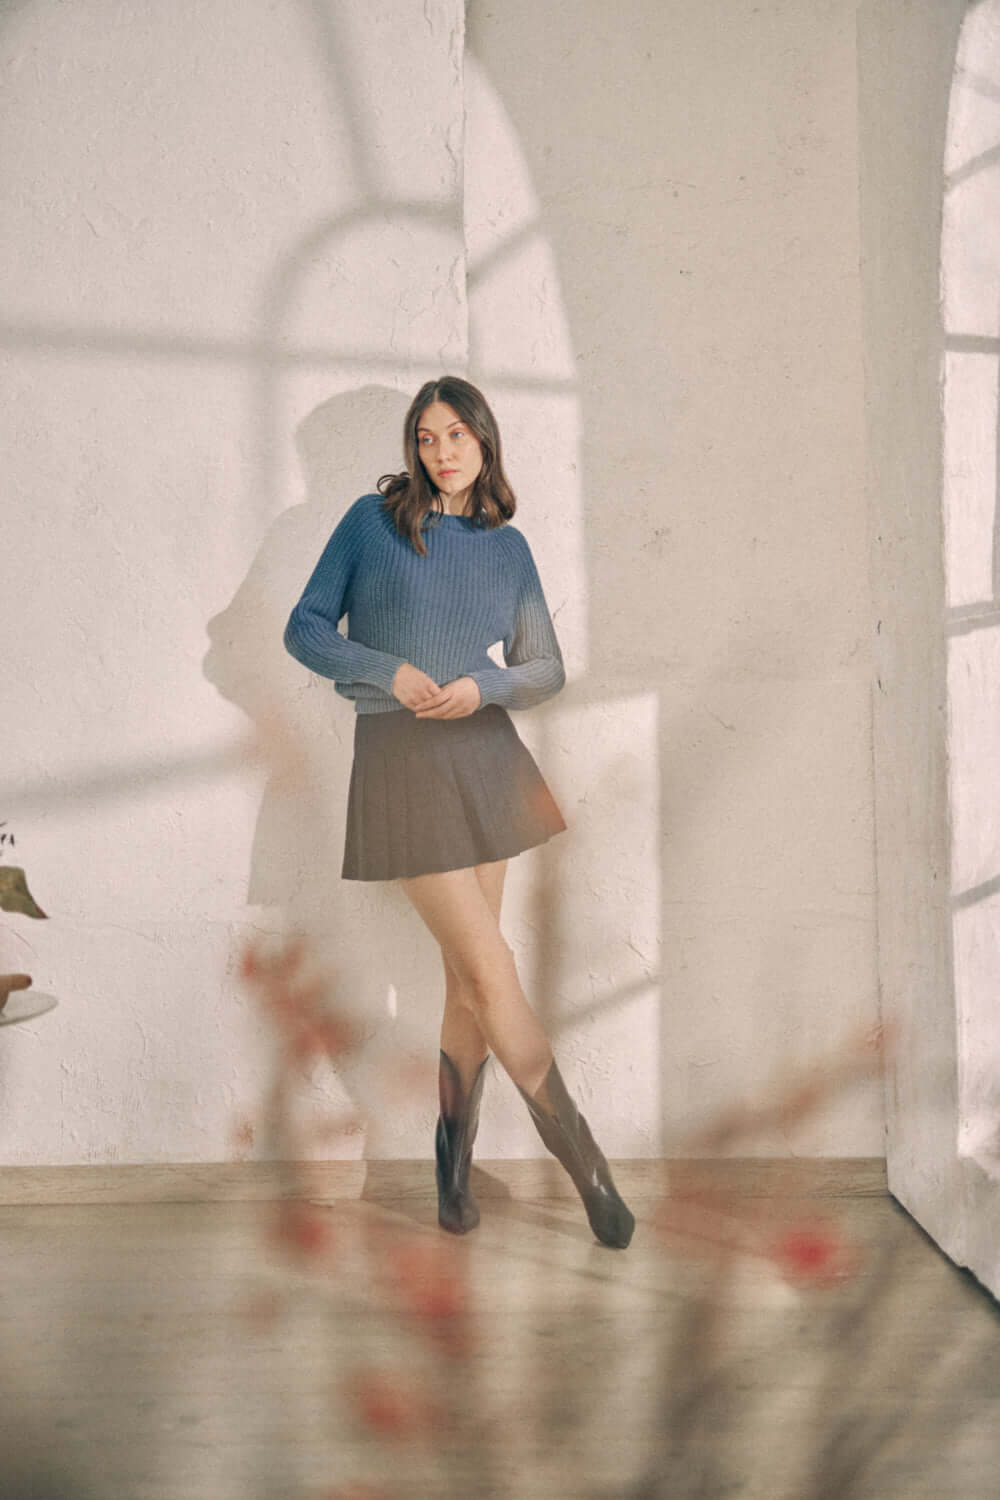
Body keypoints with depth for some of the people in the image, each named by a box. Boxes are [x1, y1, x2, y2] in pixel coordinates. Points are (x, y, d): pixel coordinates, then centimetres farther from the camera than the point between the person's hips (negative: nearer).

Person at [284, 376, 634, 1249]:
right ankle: (583, 1160, 1)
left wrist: (482, 687, -10)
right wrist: (391, 671, -13)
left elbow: (548, 669, 10)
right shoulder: (373, 521, 1)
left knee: (469, 978, 6)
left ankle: (454, 1161, 22)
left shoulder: (507, 547, 9)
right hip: (399, 761, -4)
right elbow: (306, 629, 1)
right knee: (492, 969, -8)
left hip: (484, 756, 4)